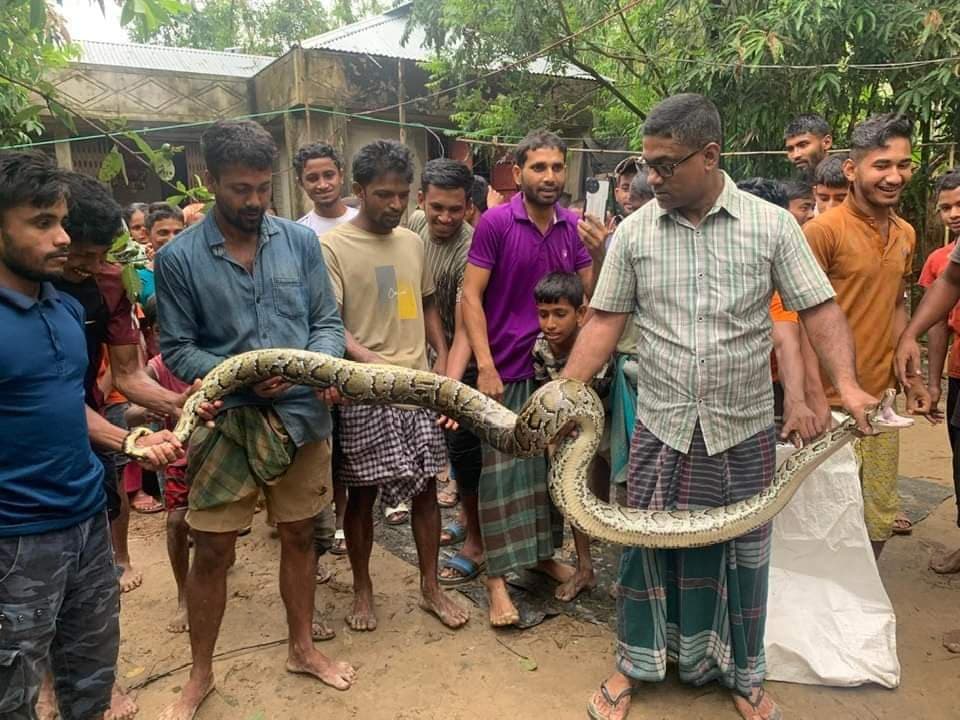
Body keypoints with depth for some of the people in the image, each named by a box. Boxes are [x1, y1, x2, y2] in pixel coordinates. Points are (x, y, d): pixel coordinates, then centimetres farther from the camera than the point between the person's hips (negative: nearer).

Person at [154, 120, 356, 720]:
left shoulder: (301, 240, 0)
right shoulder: (179, 258, -6)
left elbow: (329, 322, 3)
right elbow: (176, 349, -5)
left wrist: (321, 363, -18)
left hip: (303, 417, 3)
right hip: (226, 422, -2)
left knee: (299, 538, 17)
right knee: (212, 554, 7)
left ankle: (302, 648, 39)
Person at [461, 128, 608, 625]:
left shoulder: (574, 227, 5)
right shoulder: (496, 223, -9)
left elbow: (593, 298, 4)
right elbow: (470, 296, -11)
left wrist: (599, 254, -15)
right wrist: (485, 366, -18)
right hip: (506, 369, -5)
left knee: (551, 465, 15)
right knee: (503, 470, 0)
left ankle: (543, 554, 33)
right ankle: (497, 578, 10)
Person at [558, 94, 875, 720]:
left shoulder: (771, 224, -4)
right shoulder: (634, 232, -1)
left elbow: (819, 310, -4)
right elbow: (605, 323, -1)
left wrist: (848, 383, -20)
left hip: (743, 431, 0)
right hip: (661, 429, 1)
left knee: (742, 554, 14)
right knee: (648, 549, 11)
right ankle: (635, 665, 33)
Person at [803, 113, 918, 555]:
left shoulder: (906, 235, 10)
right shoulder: (822, 230, -13)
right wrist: (817, 400, -18)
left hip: (881, 398, 7)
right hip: (833, 402, -6)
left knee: (879, 521, 16)